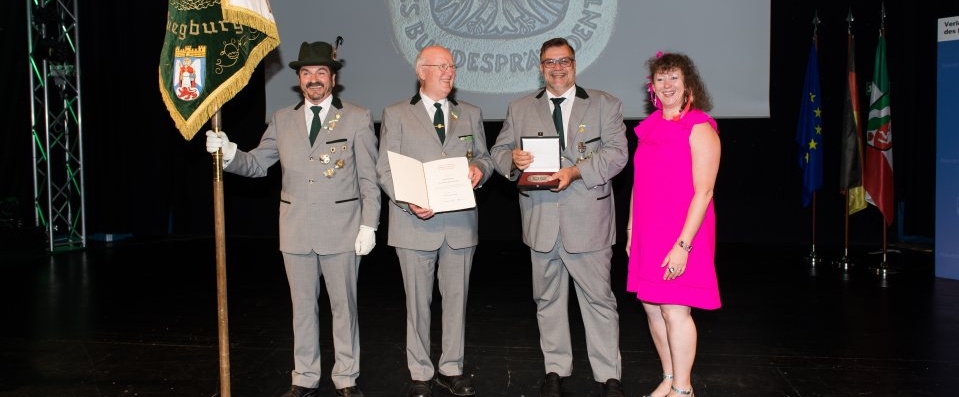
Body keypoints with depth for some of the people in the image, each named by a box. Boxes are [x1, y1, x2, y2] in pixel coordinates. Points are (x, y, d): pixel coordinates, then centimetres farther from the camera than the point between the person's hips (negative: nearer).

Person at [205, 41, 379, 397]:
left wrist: (368, 225, -7)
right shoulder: (282, 120, 9)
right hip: (296, 230, 3)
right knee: (303, 306, 12)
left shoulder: (357, 118, 0)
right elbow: (257, 164, 10)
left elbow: (369, 178, -2)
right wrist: (230, 154, -10)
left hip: (341, 229, -3)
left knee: (343, 305, 7)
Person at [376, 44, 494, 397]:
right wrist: (408, 201, -18)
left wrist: (479, 169, -9)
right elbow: (385, 170, -1)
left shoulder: (470, 114, 14)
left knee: (456, 298, 9)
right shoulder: (396, 114, 3)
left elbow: (484, 157, 16)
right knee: (417, 301, 5)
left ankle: (451, 369, 24)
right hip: (415, 222, -3)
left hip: (460, 222, 3)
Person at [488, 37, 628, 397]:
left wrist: (576, 171, -20)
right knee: (548, 299, 11)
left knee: (599, 299, 3)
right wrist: (513, 158, -13)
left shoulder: (605, 105, 5)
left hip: (588, 221, -2)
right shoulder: (519, 109, 12)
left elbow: (617, 152, -6)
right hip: (541, 221, 3)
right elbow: (498, 151, 11)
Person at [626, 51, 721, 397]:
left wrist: (682, 245, -20)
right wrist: (631, 230, 12)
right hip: (648, 235, 7)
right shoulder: (649, 128, 10)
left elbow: (704, 192, -15)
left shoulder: (699, 128, -10)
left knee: (674, 310, -4)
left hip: (681, 237, -7)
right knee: (651, 306, 12)